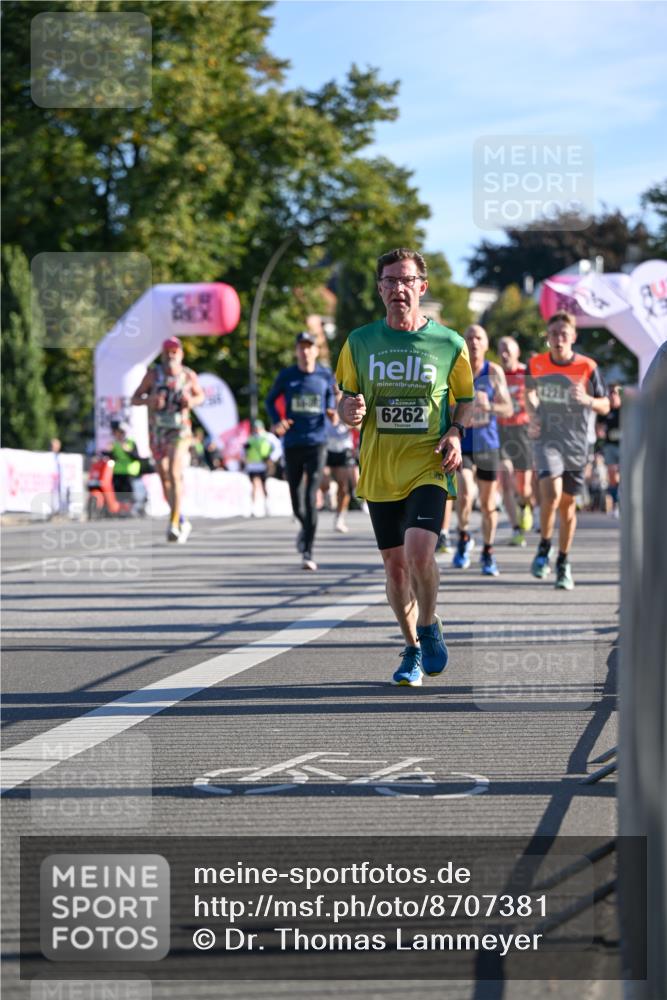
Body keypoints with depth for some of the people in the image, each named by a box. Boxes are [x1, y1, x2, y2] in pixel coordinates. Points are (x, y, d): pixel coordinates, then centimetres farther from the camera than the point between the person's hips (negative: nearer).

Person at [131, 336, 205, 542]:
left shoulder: (189, 376, -4)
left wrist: (192, 401, -9)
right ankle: (182, 522, 29)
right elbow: (135, 399, -2)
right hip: (157, 432, 2)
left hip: (179, 432, -2)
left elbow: (200, 395, 15)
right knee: (165, 479, 11)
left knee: (175, 474, -21)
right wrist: (149, 400, -24)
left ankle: (174, 525, -22)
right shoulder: (153, 373, -6)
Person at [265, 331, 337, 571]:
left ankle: (308, 552, -12)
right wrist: (276, 422, -3)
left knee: (311, 498, -14)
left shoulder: (326, 375, 3)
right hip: (292, 444, 1)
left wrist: (332, 413, -3)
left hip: (316, 443, -1)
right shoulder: (286, 376, 2)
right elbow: (270, 400, 15)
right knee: (297, 501, 7)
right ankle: (306, 528, 41)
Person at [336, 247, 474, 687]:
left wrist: (456, 432, -8)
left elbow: (467, 400, 11)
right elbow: (347, 401, 13)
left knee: (420, 550, -22)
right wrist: (350, 411, -10)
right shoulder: (360, 342, 5)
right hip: (379, 470, 3)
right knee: (395, 564, 8)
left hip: (428, 467, -3)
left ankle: (430, 626, 5)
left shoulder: (449, 343, 0)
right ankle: (413, 647, 27)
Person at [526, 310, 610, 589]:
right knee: (551, 492, -23)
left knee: (568, 503, 8)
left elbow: (605, 407, 1)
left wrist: (588, 400, -20)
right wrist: (532, 416, 3)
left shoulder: (587, 367, -6)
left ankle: (563, 563, 25)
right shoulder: (536, 364, -1)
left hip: (576, 443, 1)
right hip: (547, 439, -1)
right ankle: (544, 548, -1)